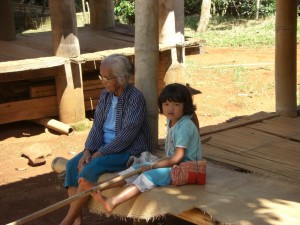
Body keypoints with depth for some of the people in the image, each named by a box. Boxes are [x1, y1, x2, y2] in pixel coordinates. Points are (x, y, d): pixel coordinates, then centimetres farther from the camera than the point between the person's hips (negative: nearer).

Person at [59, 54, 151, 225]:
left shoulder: (135, 98, -17)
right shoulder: (105, 94, 5)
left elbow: (126, 135, -22)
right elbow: (97, 126, 3)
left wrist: (99, 153, -22)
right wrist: (88, 150, -13)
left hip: (129, 151, -7)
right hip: (104, 146, 8)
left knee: (90, 169, -28)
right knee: (73, 165, -15)